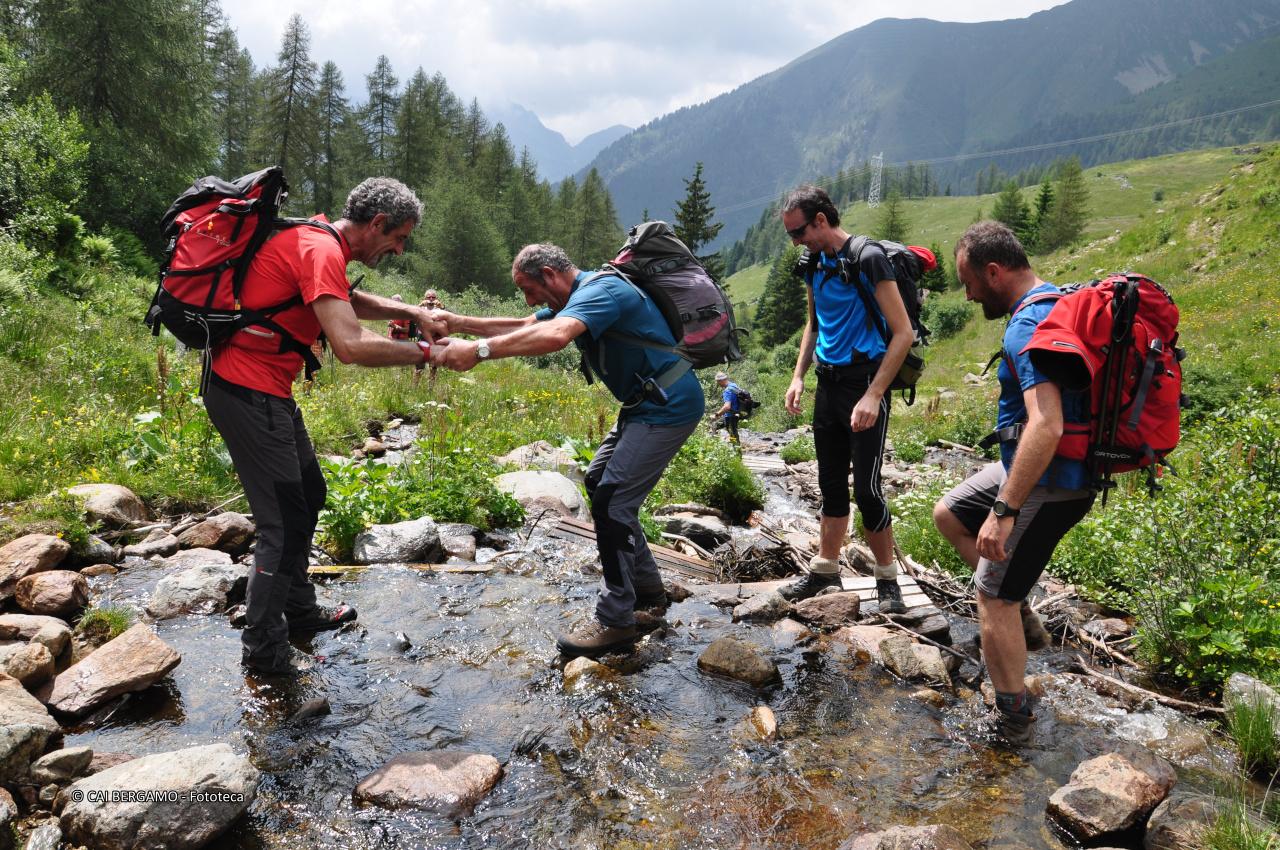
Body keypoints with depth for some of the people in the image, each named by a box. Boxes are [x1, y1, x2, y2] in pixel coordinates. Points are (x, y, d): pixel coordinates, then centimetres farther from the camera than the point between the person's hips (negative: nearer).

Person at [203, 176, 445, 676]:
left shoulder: (320, 243, 11)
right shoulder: (322, 250, -21)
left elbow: (348, 302, 29)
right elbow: (350, 345, -31)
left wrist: (412, 313, 13)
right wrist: (424, 352, -18)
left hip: (264, 388, 11)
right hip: (247, 391, -11)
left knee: (307, 495, 19)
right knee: (285, 519, -5)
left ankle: (299, 610, 33)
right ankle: (264, 649, 8)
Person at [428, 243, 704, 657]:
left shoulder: (601, 290, -21)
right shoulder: (580, 296, 12)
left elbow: (555, 336, -40)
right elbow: (525, 327, 17)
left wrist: (479, 350, -41)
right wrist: (459, 323, 6)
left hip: (668, 408, -11)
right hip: (643, 405, 11)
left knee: (612, 502, -13)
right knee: (599, 483, 17)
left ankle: (615, 621, -3)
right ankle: (646, 587, 26)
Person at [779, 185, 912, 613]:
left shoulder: (868, 258, -14)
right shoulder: (815, 264, 9)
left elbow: (903, 332, -16)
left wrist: (873, 394, -21)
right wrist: (798, 376, 11)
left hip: (864, 382, -7)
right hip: (828, 384, 7)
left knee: (866, 489, -6)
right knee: (831, 485, 14)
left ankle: (887, 578, 10)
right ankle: (825, 569, 25)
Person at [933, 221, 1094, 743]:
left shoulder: (1028, 325, -25)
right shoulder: (1058, 303, 7)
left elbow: (1046, 427, -36)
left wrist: (1003, 512, -33)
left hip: (1045, 487, -10)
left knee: (993, 599, 1)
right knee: (948, 515, 22)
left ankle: (1012, 718, 17)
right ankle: (1021, 617, 25)